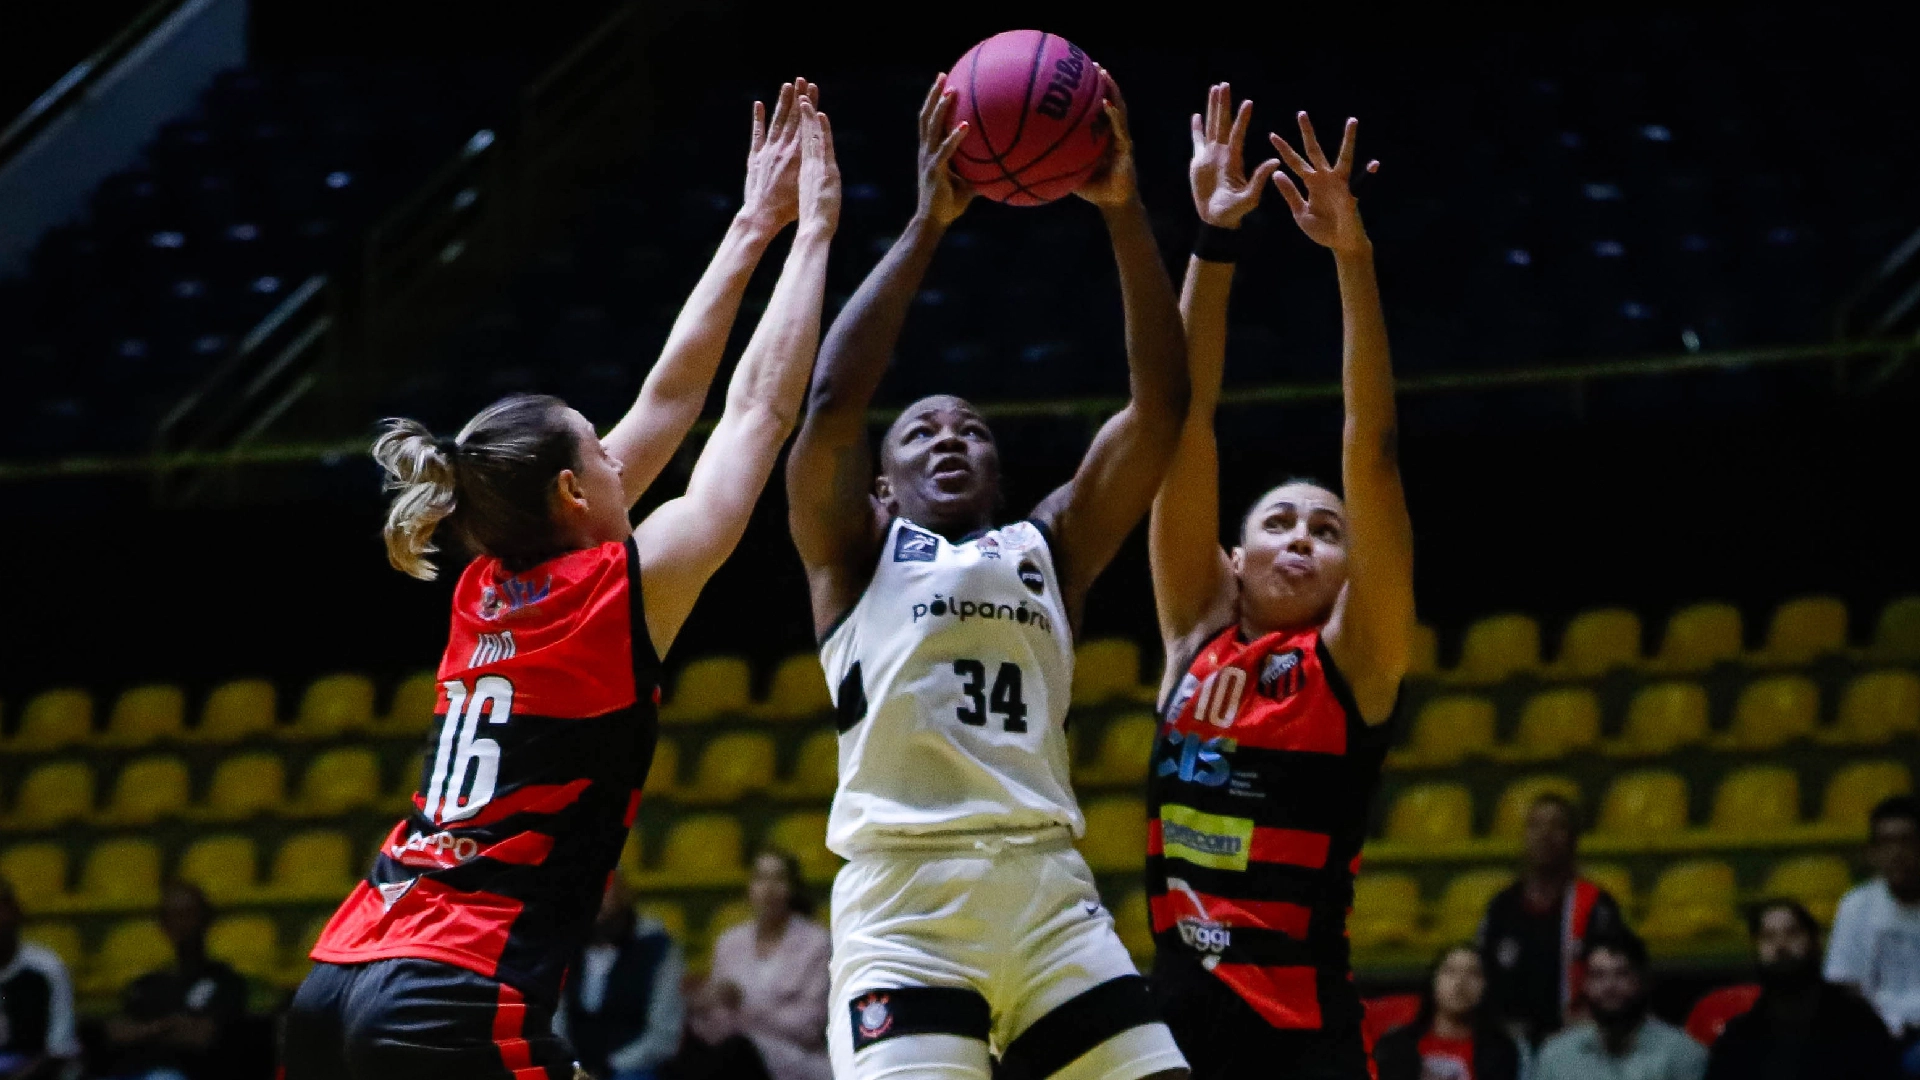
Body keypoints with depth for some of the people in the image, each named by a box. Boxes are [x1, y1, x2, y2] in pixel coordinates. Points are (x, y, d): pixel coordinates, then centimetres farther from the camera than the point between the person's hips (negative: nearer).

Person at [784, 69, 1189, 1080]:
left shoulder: (1048, 549, 24)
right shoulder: (854, 556, 17)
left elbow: (1158, 404, 13)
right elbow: (832, 402, -1)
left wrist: (1123, 212, 3)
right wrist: (927, 225, -2)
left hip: (1050, 893, 4)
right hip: (903, 896, -4)